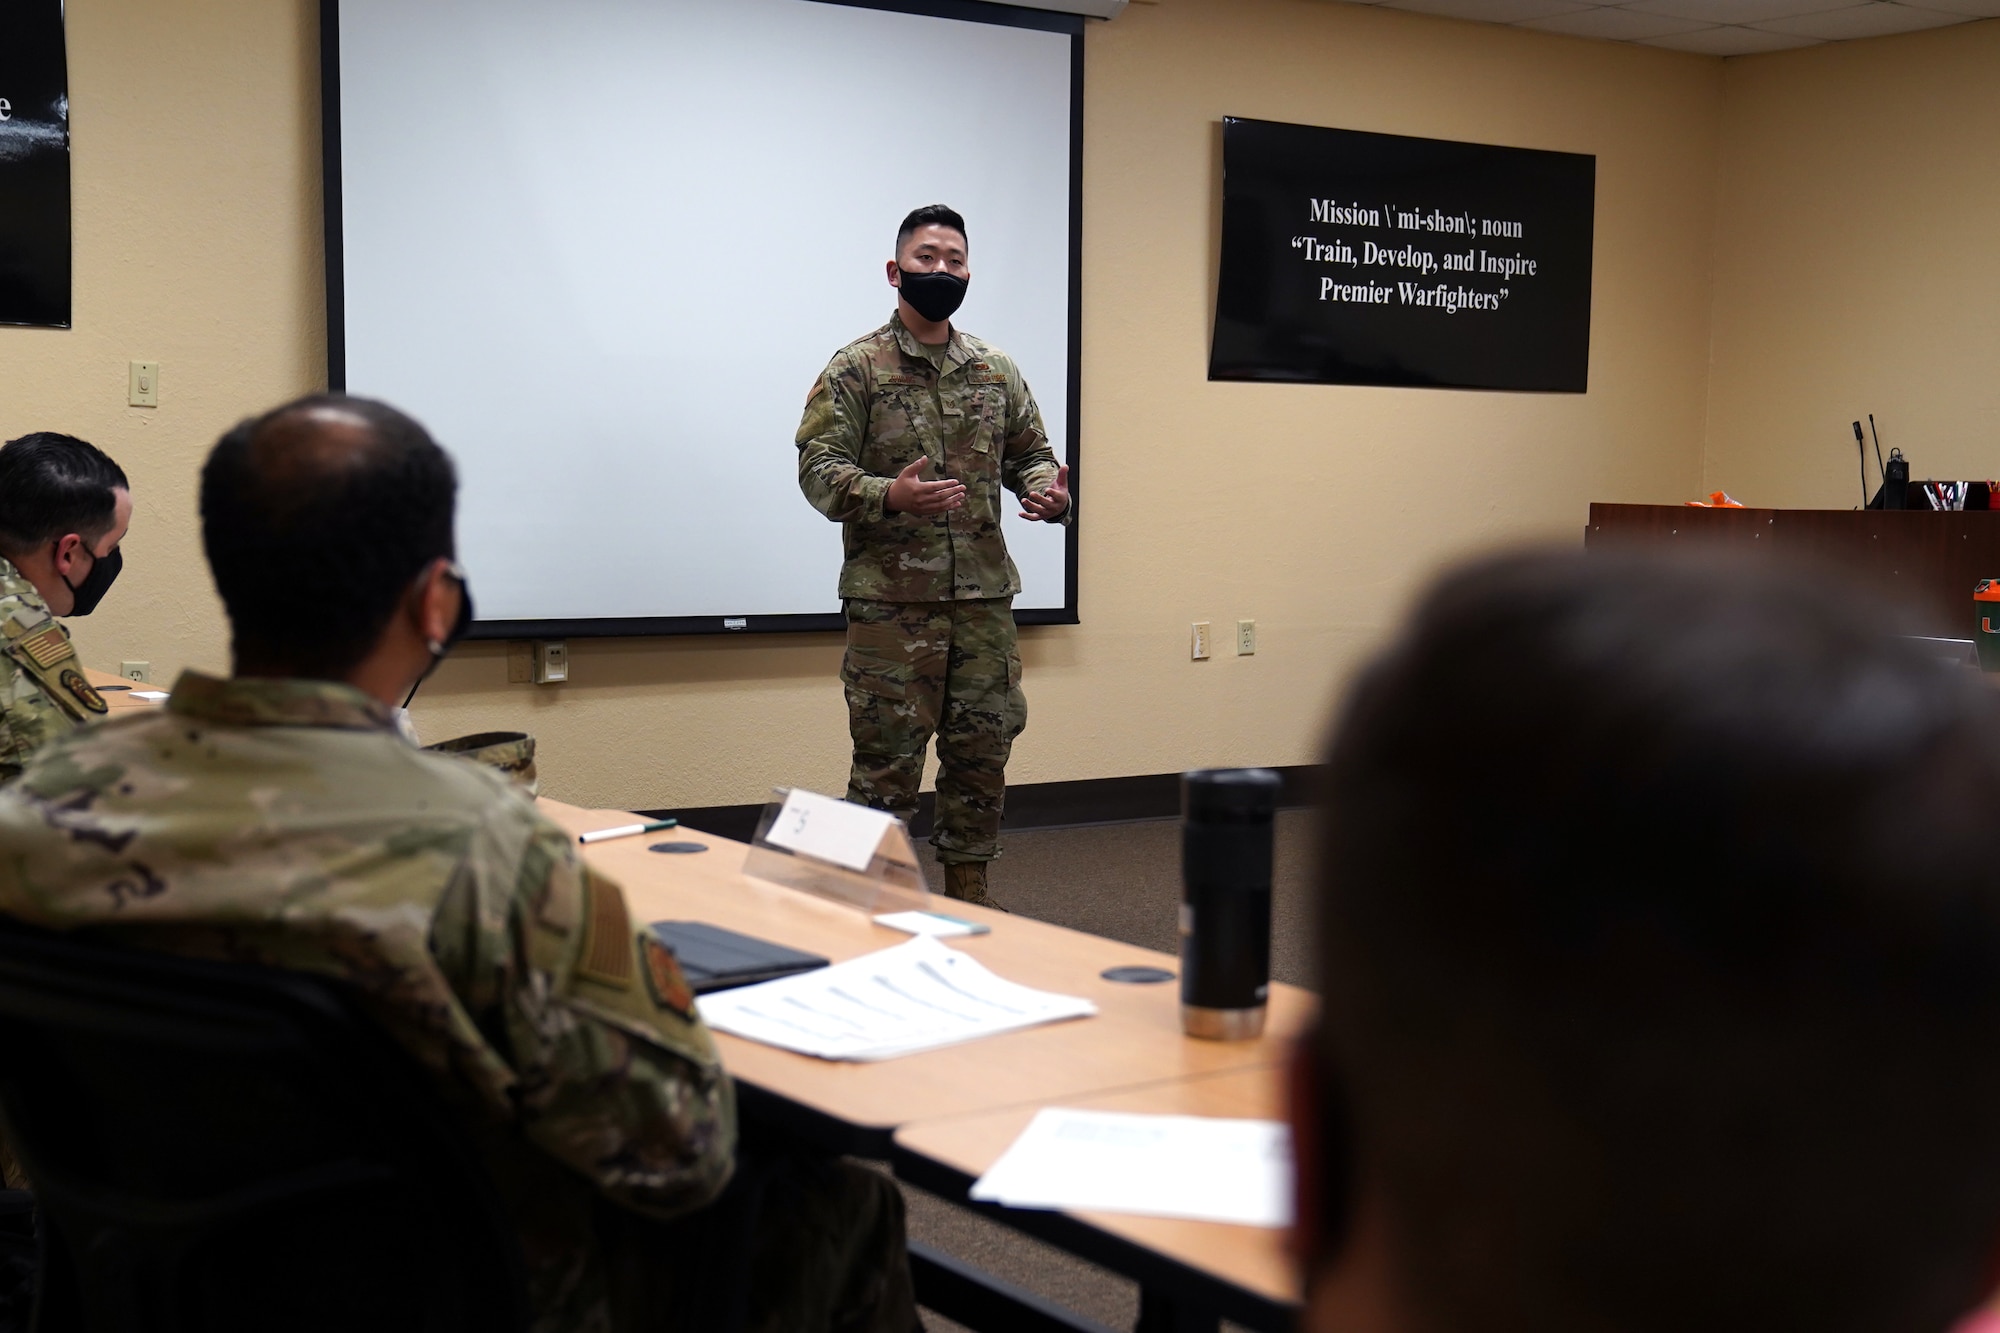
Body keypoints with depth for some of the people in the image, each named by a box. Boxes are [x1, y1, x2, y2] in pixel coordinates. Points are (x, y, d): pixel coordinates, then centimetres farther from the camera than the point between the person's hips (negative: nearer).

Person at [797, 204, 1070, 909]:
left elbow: (1029, 451, 19)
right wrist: (889, 495, -24)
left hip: (985, 593, 5)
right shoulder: (856, 368, -2)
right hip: (890, 597, -5)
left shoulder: (996, 370, 13)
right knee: (888, 754, -1)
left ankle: (967, 888, 22)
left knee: (983, 746, 10)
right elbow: (819, 466, -6)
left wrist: (1050, 492, -4)